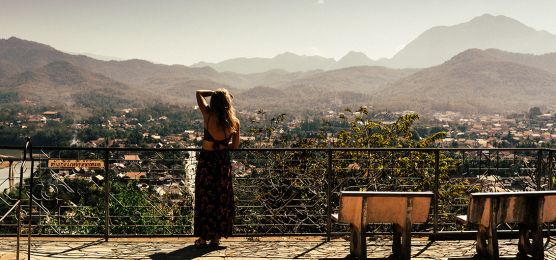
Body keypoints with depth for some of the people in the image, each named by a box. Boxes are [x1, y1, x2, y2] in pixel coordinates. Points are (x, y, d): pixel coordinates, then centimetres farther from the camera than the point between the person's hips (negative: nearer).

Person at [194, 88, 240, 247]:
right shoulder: (234, 122, -6)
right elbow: (235, 146, 5)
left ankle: (203, 237, 12)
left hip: (206, 160, -2)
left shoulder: (208, 116, -13)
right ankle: (216, 237, 16)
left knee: (204, 198, 8)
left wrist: (215, 93, 1)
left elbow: (199, 93, 1)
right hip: (223, 161, 2)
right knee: (222, 198, 12)